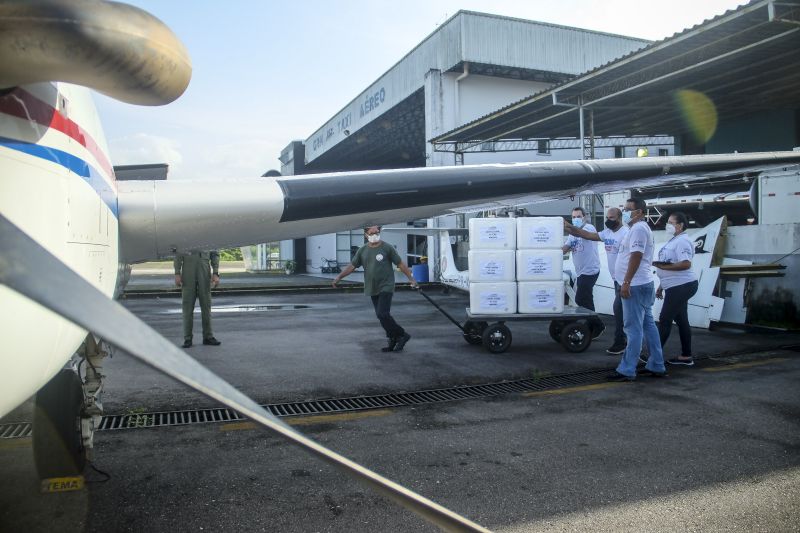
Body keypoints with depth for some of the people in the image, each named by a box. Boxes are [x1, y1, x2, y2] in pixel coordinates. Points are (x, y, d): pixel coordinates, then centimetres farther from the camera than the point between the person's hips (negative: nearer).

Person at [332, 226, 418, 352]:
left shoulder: (387, 248, -4)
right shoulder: (363, 250, 8)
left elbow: (400, 264, 0)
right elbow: (352, 266, 11)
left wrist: (411, 278, -3)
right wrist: (339, 277, 1)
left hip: (386, 287, -5)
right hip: (372, 289, 5)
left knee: (382, 314, -16)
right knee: (382, 316, 7)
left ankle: (402, 335, -2)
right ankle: (393, 341, 17)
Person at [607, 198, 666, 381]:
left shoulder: (638, 229, -14)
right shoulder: (639, 228, 20)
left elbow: (636, 257, -22)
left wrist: (626, 282, -24)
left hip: (635, 285, -11)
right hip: (641, 284, 11)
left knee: (633, 329, -9)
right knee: (648, 325, 13)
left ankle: (627, 370, -6)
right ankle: (656, 366, 19)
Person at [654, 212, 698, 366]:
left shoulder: (682, 241, -15)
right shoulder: (674, 240, 17)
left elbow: (685, 264, -27)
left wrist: (662, 266, -25)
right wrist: (661, 287, 20)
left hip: (681, 286, -10)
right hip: (677, 286, 10)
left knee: (665, 320, -6)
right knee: (681, 320, 11)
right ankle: (686, 356, 17)